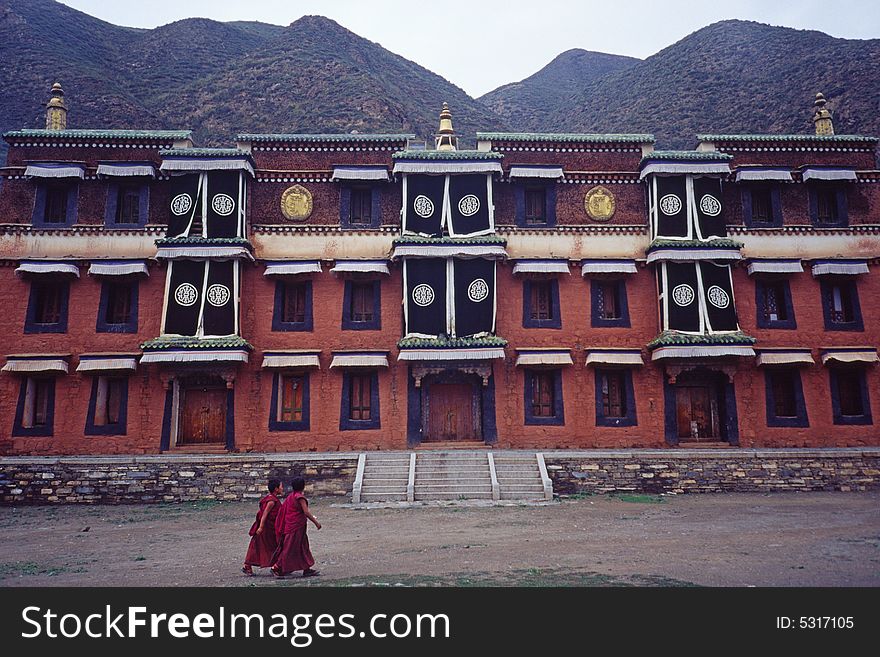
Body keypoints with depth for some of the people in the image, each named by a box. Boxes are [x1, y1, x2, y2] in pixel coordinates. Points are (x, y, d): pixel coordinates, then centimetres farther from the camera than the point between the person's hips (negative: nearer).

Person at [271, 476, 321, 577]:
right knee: (289, 548, -2)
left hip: (290, 525, 10)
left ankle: (306, 569, 14)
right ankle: (277, 567, 2)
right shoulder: (300, 497, -16)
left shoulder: (290, 496, 11)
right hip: (296, 527, -10)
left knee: (303, 547, 12)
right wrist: (316, 522, -14)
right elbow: (306, 512, -20)